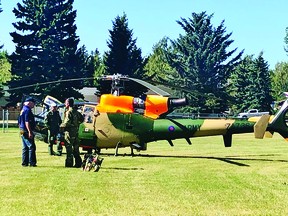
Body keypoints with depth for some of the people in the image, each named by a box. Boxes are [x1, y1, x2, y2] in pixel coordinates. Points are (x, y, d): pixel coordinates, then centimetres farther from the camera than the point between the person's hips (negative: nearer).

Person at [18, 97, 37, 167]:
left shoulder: (22, 110, 18)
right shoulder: (27, 110, -13)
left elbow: (19, 122, 23)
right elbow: (27, 122, -21)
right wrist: (30, 132, -24)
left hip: (22, 131, 10)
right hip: (27, 131, -10)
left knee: (25, 148, 12)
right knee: (31, 147, -8)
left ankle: (25, 163, 14)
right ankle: (32, 163, -9)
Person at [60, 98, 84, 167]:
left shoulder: (68, 112, -13)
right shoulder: (76, 112, 12)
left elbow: (67, 122, -20)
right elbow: (82, 119, 23)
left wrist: (62, 126, -5)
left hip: (69, 132, -8)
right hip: (76, 131, 8)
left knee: (69, 148, -5)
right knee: (76, 149, 12)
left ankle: (69, 163, -5)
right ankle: (78, 163, 14)